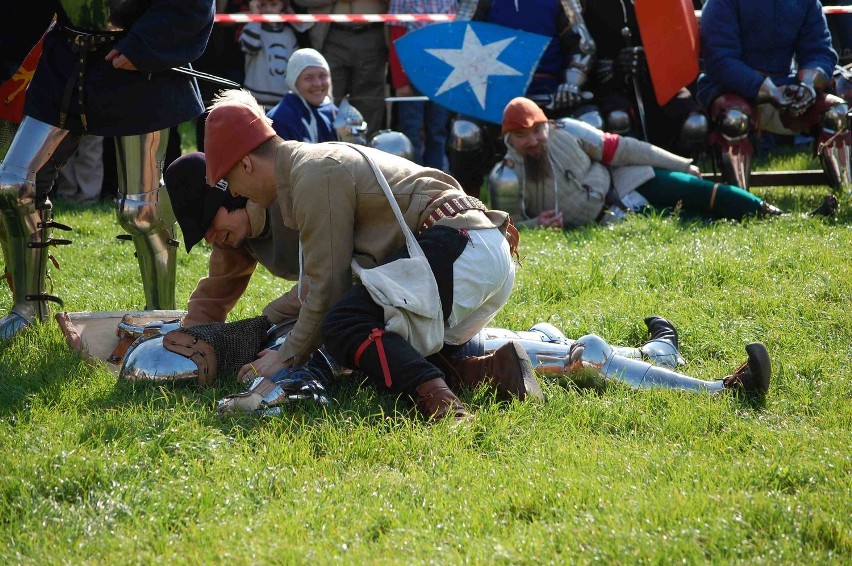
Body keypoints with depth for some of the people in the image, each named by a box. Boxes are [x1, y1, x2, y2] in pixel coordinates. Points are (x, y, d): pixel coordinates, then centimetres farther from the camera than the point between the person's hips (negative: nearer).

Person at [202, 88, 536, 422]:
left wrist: (288, 356, 3)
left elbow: (328, 286, -7)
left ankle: (434, 395, -41)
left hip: (458, 250, -11)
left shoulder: (314, 177, -7)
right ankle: (492, 366, -1)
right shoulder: (318, 161, 25)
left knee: (343, 326, -20)